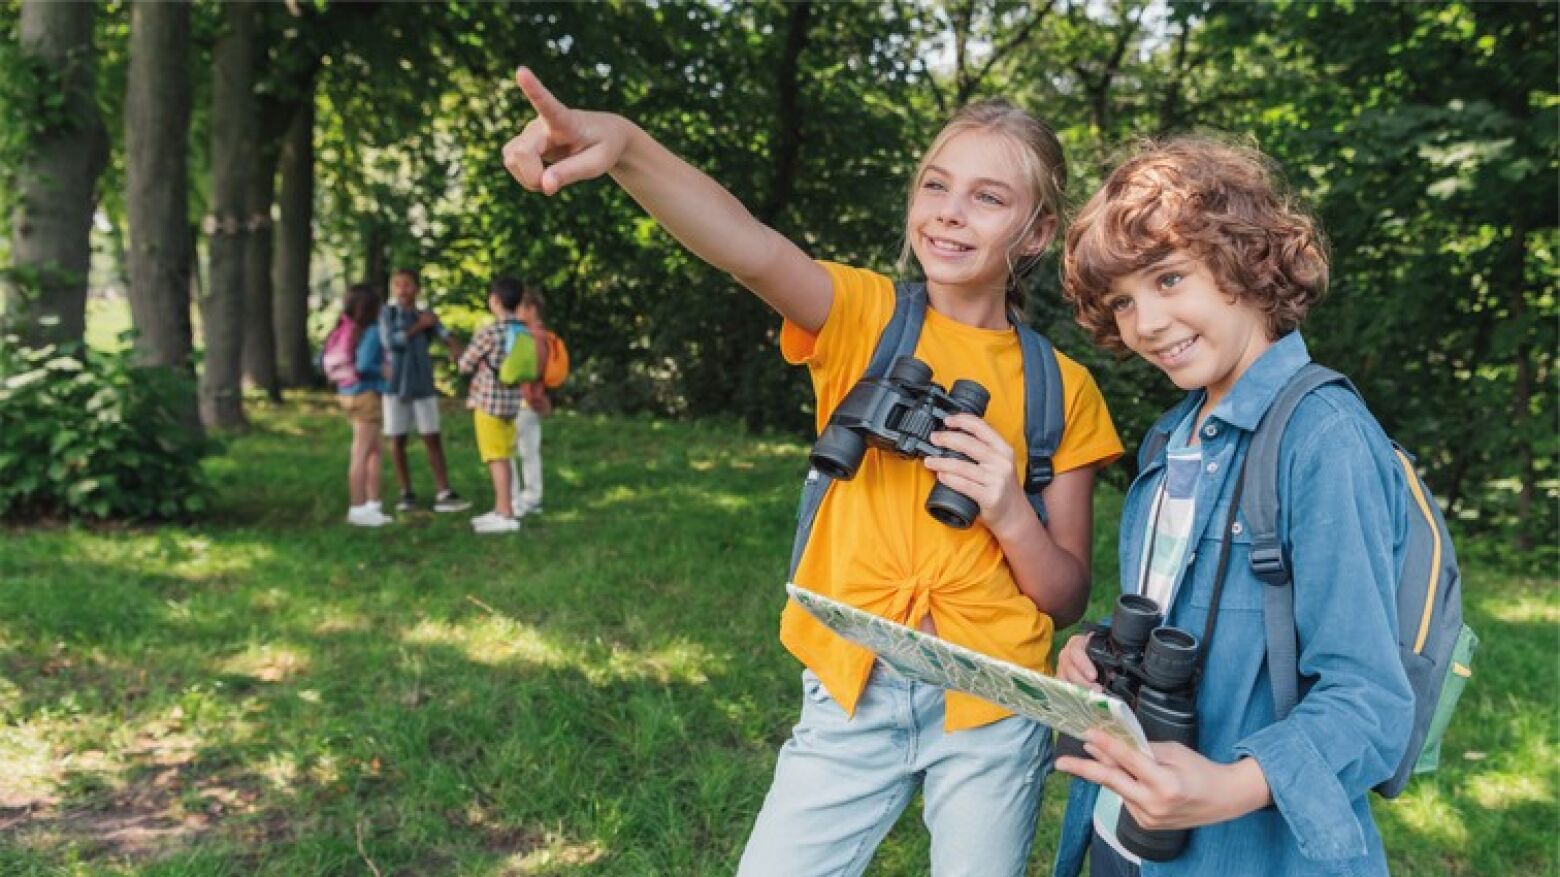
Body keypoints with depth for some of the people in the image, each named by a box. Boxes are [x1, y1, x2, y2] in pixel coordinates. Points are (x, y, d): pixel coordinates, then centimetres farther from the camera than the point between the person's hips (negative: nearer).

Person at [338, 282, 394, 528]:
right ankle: (358, 508, 3)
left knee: (374, 451, 15)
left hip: (349, 393, 8)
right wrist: (383, 370, -8)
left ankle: (372, 505, 19)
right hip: (365, 395, -8)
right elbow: (364, 365, -25)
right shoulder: (371, 332, -15)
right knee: (361, 453, -2)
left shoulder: (347, 330, 8)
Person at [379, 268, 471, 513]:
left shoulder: (426, 316, 5)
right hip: (395, 384, -1)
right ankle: (406, 493, 14)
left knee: (433, 438, -1)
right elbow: (391, 341, -17)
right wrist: (418, 326, -10)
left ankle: (443, 494, -2)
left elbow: (445, 334, -13)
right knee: (397, 440, 4)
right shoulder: (387, 313, 0)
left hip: (423, 385, 1)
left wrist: (455, 347, -34)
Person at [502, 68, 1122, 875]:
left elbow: (1067, 601, 2)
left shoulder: (1061, 388, 0)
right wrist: (623, 146, -44)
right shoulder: (863, 316, -3)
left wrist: (1009, 512, -18)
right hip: (852, 692, -1)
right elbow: (757, 251, -26)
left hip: (990, 708, 1)